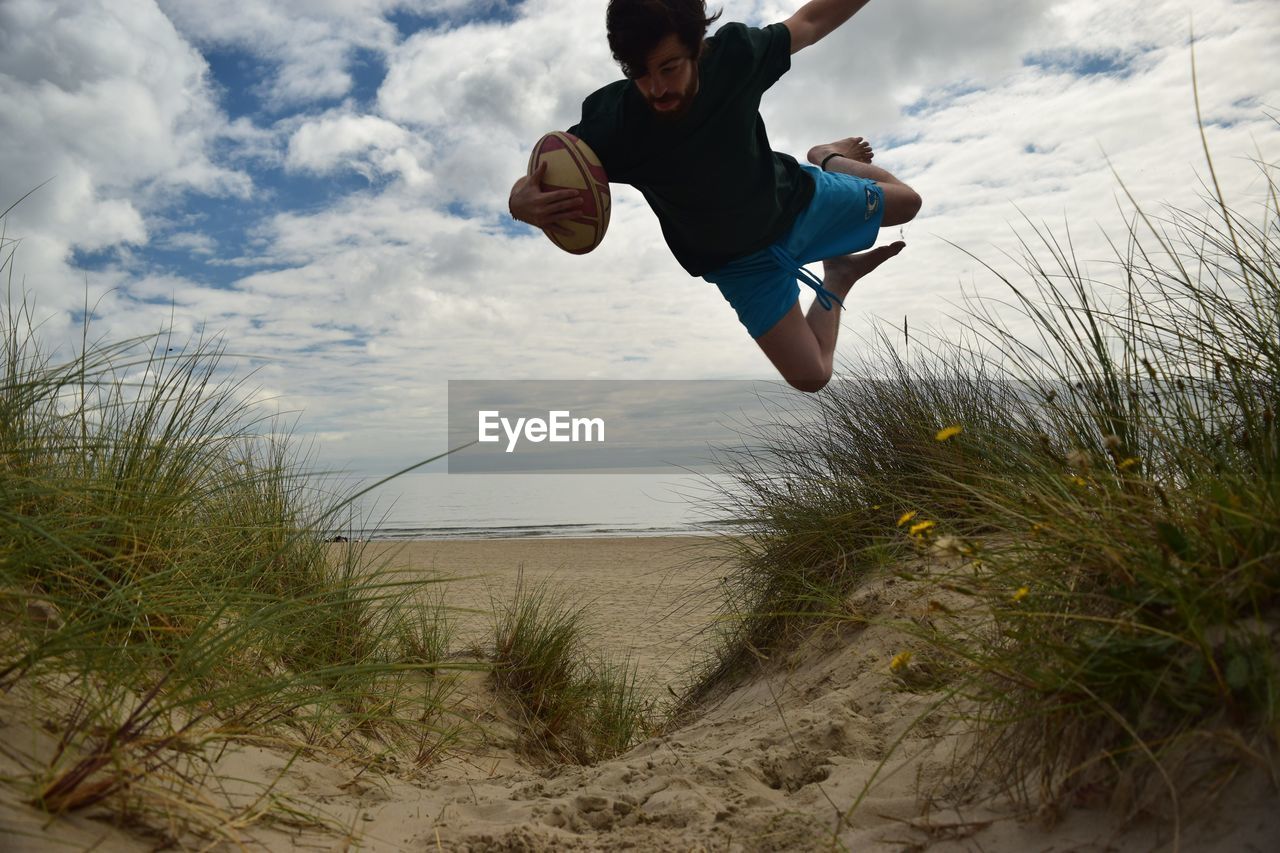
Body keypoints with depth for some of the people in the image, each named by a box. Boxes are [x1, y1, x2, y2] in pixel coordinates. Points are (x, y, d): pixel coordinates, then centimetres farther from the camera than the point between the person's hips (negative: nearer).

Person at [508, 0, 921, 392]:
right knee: (810, 376, -7)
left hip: (797, 196, 3)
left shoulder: (733, 52, -30)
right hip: (738, 260, -2)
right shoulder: (611, 125, -37)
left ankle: (829, 159, 49)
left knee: (906, 203, 20)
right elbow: (542, 182, -26)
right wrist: (522, 202, -52)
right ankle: (838, 276, 24)